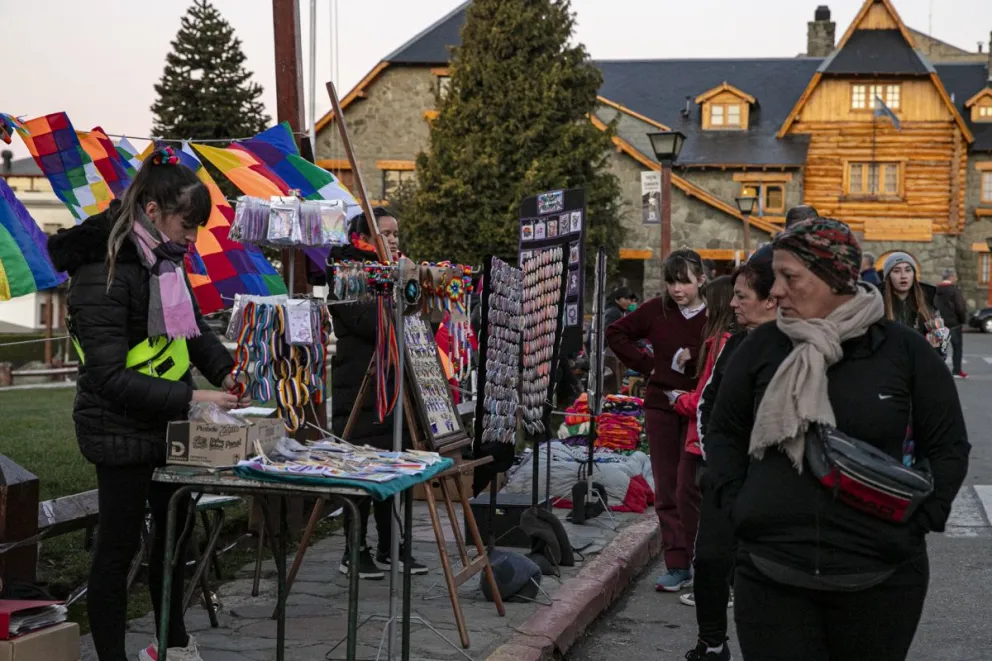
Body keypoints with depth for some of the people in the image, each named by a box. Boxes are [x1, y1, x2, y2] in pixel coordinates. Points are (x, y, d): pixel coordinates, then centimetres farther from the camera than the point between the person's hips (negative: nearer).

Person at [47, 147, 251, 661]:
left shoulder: (164, 260, 3)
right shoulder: (101, 274, -24)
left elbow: (195, 327, 14)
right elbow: (111, 377, -27)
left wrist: (225, 372, -3)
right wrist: (191, 398, -29)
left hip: (166, 426, 9)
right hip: (121, 431, -9)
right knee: (119, 545, 3)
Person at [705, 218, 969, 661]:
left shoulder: (905, 350, -2)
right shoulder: (762, 345, 3)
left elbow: (948, 447, 7)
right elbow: (724, 432, 14)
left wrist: (917, 522, -3)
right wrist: (737, 505, 1)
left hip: (881, 578, -1)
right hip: (769, 573, 1)